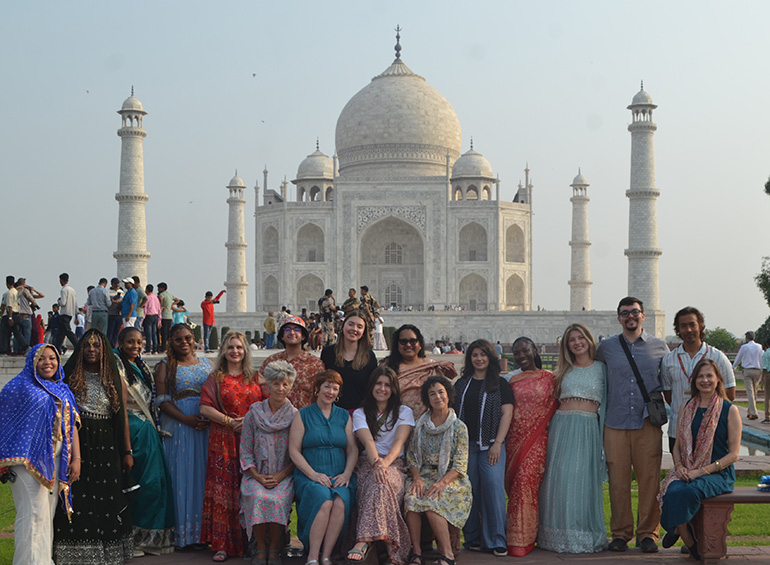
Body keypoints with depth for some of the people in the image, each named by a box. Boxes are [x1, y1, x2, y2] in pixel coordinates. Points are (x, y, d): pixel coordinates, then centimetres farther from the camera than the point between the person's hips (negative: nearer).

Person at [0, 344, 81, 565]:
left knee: (48, 513, 9)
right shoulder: (20, 385, 1)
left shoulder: (63, 391, 18)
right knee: (33, 513, -11)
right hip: (28, 458, -6)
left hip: (55, 462, 6)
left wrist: (76, 458, 7)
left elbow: (72, 424, 16)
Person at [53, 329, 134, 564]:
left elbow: (123, 417, 8)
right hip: (77, 445, -2)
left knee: (107, 499, 2)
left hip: (107, 448, 2)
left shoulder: (114, 380, 9)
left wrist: (127, 452, 4)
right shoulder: (70, 377, 5)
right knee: (78, 498, -3)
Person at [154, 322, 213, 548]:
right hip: (178, 426, -3)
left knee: (204, 474, 3)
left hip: (208, 425, 3)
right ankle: (182, 532, 2)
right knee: (182, 476, -3)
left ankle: (204, 529, 9)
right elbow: (162, 400, -4)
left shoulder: (206, 364, 15)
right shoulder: (165, 367, 6)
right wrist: (186, 419, -16)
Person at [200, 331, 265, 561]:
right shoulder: (216, 378, 7)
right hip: (224, 440, -1)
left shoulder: (255, 378, 12)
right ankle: (222, 545, -2)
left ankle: (250, 542, 7)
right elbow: (205, 408, -2)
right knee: (223, 489, -5)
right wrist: (230, 421, -10)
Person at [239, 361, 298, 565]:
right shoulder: (253, 414, 6)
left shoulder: (295, 416, 4)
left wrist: (280, 476, -11)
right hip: (257, 475, 1)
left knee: (277, 500, -31)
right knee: (258, 498, -31)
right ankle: (260, 548, -13)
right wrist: (258, 477, -9)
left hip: (284, 475, -1)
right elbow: (245, 451, 5)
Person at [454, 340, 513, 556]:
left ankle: (496, 541, -6)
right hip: (465, 444, 3)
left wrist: (498, 443, -9)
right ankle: (472, 538, 9)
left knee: (493, 487, -11)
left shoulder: (500, 384, 6)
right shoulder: (461, 384, 15)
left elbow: (507, 413, 0)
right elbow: (452, 412, 17)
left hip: (490, 444, -3)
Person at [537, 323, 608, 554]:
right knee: (558, 478, -2)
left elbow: (608, 401, 7)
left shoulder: (601, 368, 9)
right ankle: (559, 534, 4)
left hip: (588, 429, -2)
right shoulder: (564, 371, 16)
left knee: (583, 479, -7)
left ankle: (583, 536, 0)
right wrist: (550, 425, 6)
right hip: (562, 427, 3)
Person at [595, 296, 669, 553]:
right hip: (615, 424, 1)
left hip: (648, 423, 0)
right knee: (618, 480, 1)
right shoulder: (606, 347, 9)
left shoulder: (660, 347, 8)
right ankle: (620, 533, 12)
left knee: (649, 479, -1)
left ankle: (647, 533, 11)